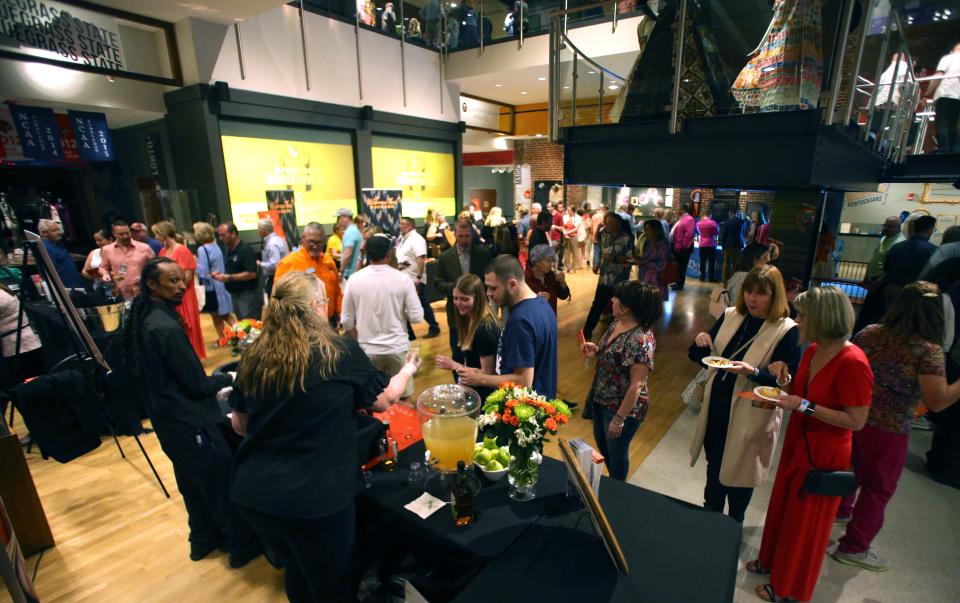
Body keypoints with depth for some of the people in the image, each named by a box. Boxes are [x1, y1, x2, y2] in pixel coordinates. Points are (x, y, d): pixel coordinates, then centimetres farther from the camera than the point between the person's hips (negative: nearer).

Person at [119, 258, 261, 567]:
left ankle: (203, 538, 41)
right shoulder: (166, 327, -26)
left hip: (167, 417, 9)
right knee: (224, 480, 6)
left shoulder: (143, 318, 1)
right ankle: (243, 545, 22)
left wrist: (207, 378, 11)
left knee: (193, 481, 23)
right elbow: (198, 385, -22)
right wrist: (227, 378, -3)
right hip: (190, 421, -9)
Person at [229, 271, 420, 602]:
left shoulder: (254, 356, -1)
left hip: (253, 491, 5)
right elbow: (383, 400, 2)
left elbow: (240, 424, 13)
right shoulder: (341, 351, -13)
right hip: (314, 496, -5)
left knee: (296, 568, 31)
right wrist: (408, 370, 21)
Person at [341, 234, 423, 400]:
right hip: (398, 348, -1)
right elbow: (416, 317, -10)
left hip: (367, 350, 1)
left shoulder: (354, 280, -6)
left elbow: (347, 321, 0)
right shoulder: (402, 278, -11)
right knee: (402, 398, 15)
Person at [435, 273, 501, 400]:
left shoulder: (484, 329, -26)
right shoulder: (471, 319, 0)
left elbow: (487, 373, -22)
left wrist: (454, 366, -19)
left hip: (483, 394, -8)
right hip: (473, 388, 8)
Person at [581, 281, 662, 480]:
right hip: (601, 399, 9)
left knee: (616, 452, 17)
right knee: (602, 444, 28)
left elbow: (636, 385, -26)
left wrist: (619, 419, -21)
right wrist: (596, 350, -5)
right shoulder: (617, 323, -4)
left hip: (622, 407, -8)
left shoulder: (641, 340, -31)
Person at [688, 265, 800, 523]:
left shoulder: (787, 330, -15)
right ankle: (710, 515, 46)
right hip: (716, 407, 4)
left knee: (738, 471, 16)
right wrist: (700, 343, -18)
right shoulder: (730, 315, -2)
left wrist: (752, 372, -32)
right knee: (714, 465, 22)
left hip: (750, 415, -4)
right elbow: (698, 357, 4)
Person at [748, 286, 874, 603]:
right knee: (782, 505, 23)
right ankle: (772, 560, 47)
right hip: (797, 442, 7)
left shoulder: (852, 362, -26)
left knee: (805, 520, 13)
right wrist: (784, 375, -7)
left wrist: (805, 406, -27)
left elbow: (856, 420, -24)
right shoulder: (812, 350, -2)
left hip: (824, 453, -7)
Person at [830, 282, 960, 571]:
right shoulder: (928, 350, -18)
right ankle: (853, 547, 24)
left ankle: (841, 510, 51)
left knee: (851, 467, 29)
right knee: (878, 489, 13)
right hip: (887, 431, -5)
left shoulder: (869, 333, -4)